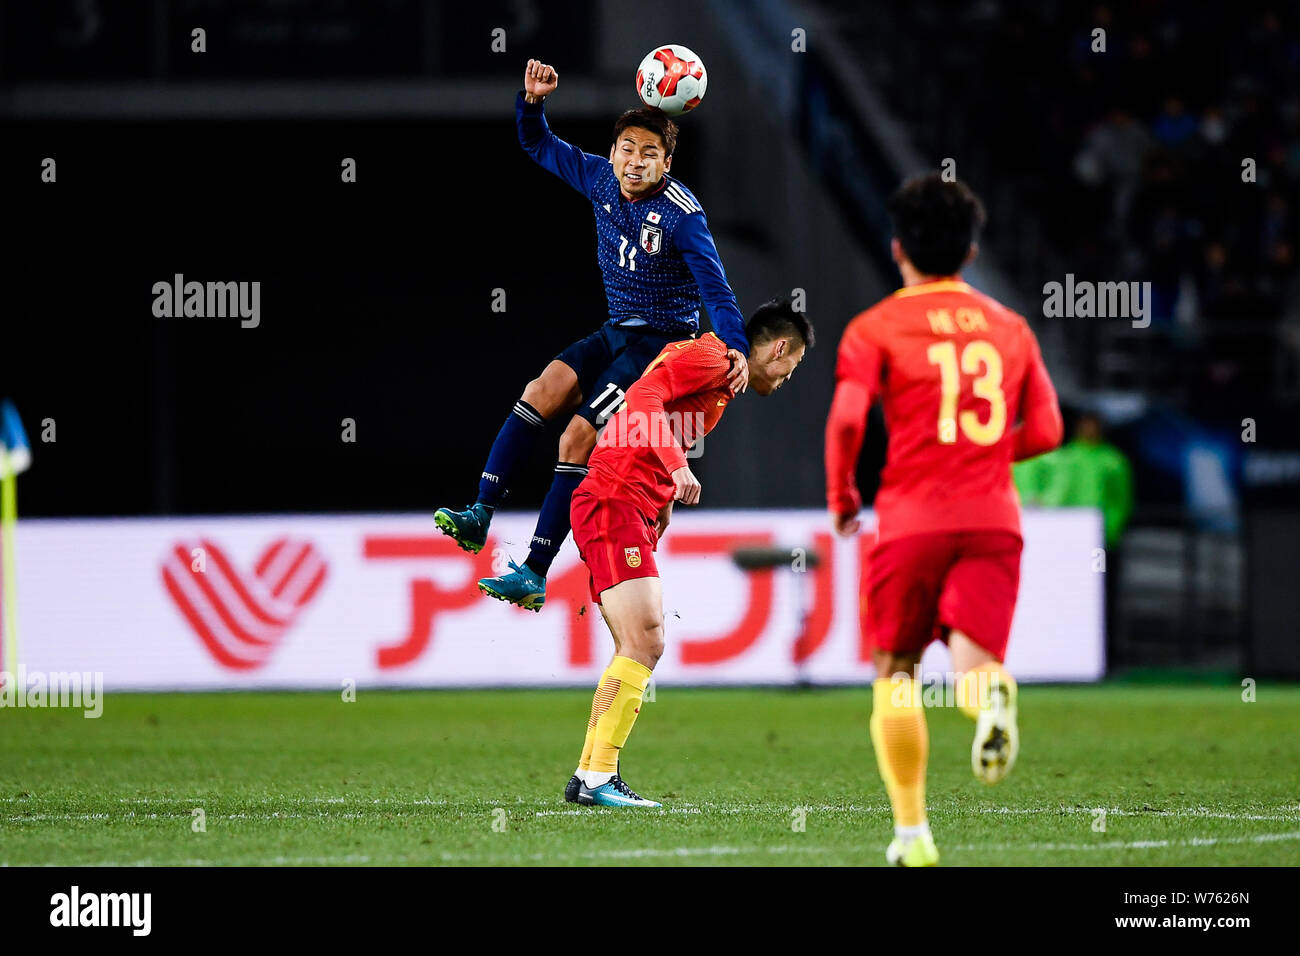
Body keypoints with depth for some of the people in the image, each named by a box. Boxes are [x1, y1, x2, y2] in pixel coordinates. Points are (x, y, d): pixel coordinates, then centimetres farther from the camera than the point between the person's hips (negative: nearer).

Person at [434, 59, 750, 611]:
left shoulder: (681, 216, -18)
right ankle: (480, 516, -22)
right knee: (544, 390, -18)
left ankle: (534, 576, -18)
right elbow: (538, 146, 13)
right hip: (616, 332, 7)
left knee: (579, 436, -18)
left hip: (665, 343, -7)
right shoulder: (602, 180, 0)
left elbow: (714, 286, -23)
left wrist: (735, 347, -39)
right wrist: (532, 101, -6)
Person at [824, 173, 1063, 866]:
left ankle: (911, 830, 6)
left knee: (895, 673, 11)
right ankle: (992, 696, -43)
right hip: (993, 518, 2)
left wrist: (841, 497, 5)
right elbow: (1045, 430, 12)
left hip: (913, 518, -2)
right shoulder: (1009, 327, 13)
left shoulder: (876, 328, 2)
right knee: (972, 661, -6)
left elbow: (846, 419, -11)